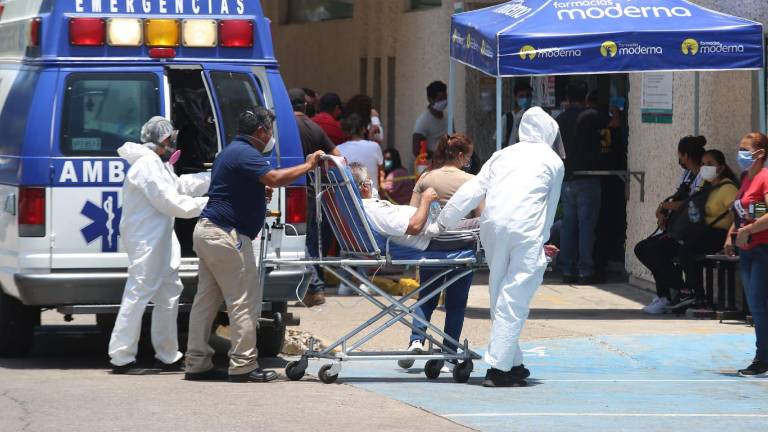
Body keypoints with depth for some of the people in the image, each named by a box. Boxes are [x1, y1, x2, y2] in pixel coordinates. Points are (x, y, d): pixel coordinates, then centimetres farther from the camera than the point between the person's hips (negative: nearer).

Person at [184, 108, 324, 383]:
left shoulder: (232, 151, 20)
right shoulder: (245, 154, -14)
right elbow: (275, 178, -28)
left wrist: (260, 192, 19)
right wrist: (308, 166, -16)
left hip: (209, 233, 11)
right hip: (227, 235, -11)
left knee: (207, 300, 10)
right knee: (244, 301, -7)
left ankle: (197, 364, 12)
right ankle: (243, 366, -9)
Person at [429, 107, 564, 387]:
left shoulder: (503, 155, 22)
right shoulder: (553, 161, 14)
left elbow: (472, 191, 15)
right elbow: (550, 208, 16)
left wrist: (441, 223, 18)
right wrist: (542, 242, 27)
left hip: (492, 225, 4)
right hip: (526, 230, -4)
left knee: (499, 298, 14)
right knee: (513, 301, -4)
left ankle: (513, 364, 20)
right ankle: (499, 369, -9)